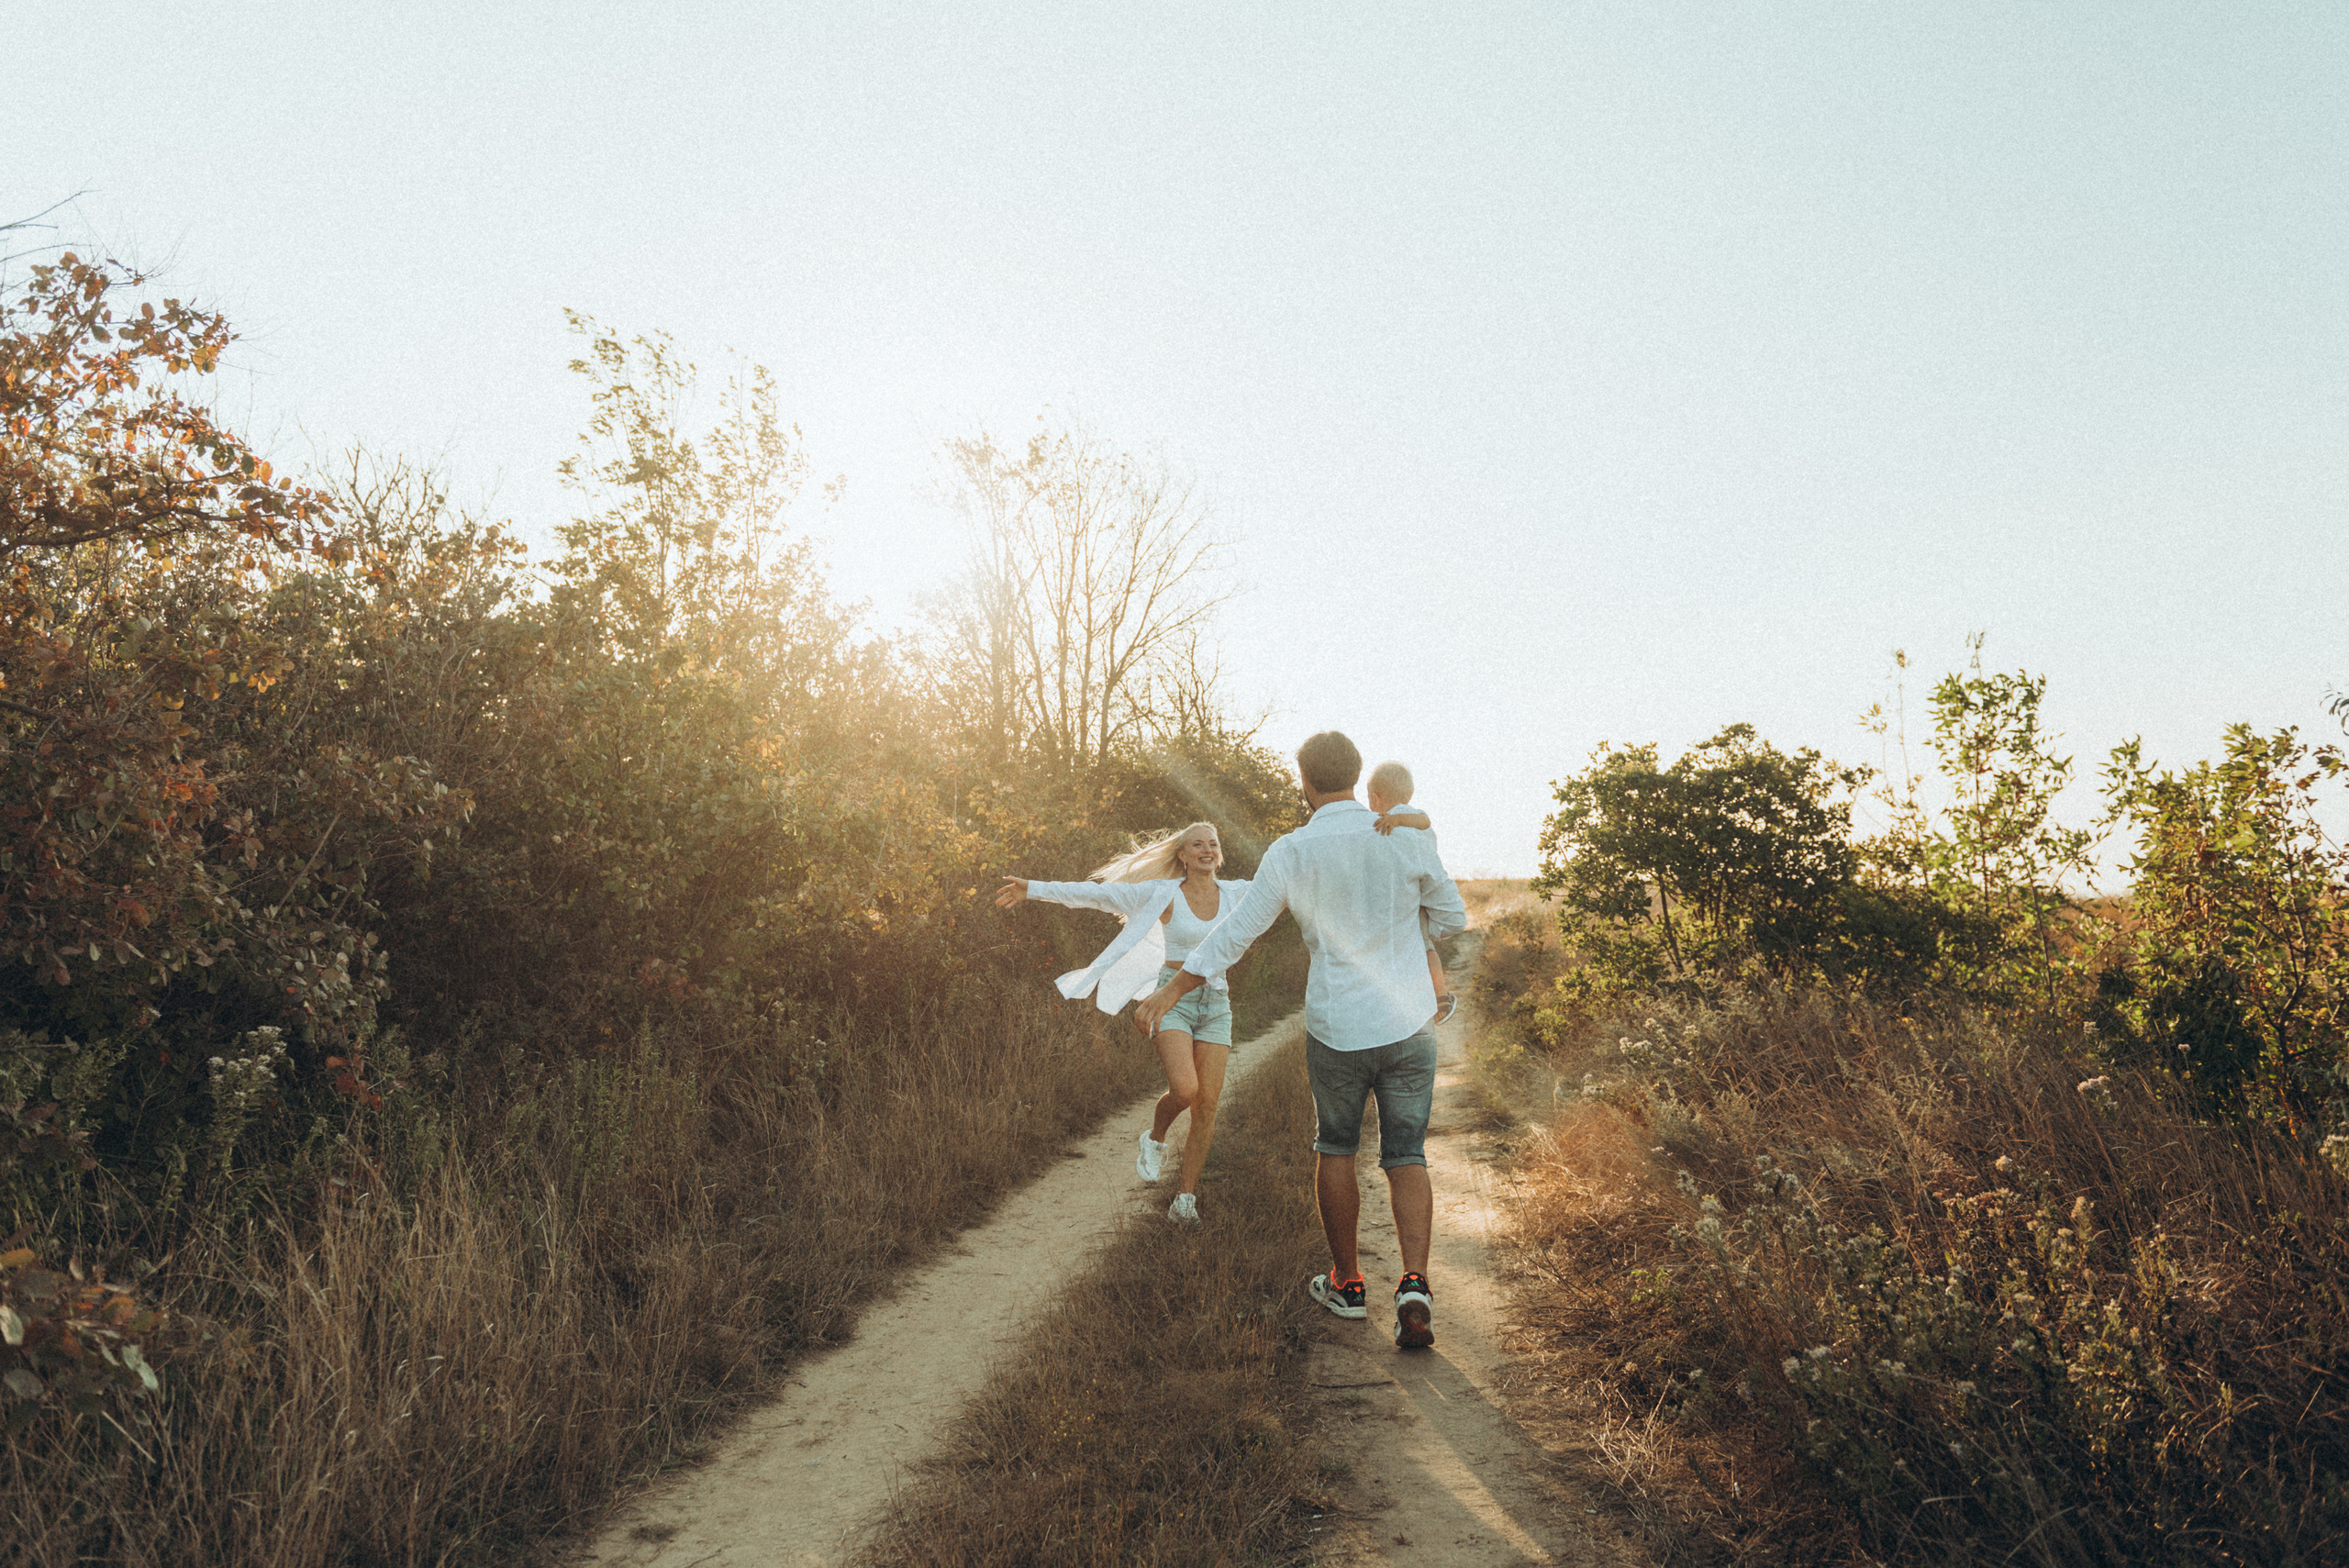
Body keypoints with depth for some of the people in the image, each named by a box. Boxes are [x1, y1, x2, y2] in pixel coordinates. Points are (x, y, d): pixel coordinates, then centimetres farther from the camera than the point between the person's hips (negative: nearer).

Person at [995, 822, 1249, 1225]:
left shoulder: (1235, 895, 7)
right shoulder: (1162, 894, -3)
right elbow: (1098, 893, -6)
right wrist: (1034, 889, -10)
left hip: (1215, 1003, 4)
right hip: (1173, 999, -3)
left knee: (1207, 1104, -3)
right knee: (1184, 1089, -23)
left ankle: (1185, 1199, 9)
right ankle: (1155, 1138, 11)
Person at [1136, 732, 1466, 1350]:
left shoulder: (1291, 852, -9)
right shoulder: (1409, 839, -6)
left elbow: (1235, 933, -4)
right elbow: (1451, 918, 6)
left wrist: (1170, 990, 7)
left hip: (1335, 1028, -1)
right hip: (1407, 1026, 1)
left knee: (1335, 1149, 19)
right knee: (1406, 1158, 11)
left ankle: (1346, 1283, 28)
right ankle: (1414, 1283, -6)